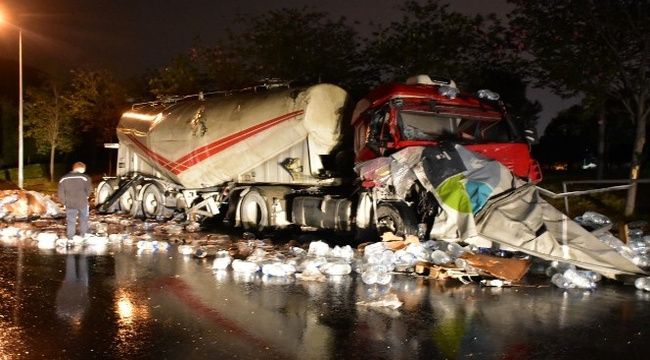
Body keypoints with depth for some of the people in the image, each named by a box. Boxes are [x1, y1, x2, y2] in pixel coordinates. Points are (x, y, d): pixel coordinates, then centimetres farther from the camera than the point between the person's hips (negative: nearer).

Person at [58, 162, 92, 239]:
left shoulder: (63, 179, 1)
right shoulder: (85, 178, -11)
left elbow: (61, 193, 2)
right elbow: (88, 190, -8)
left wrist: (65, 202, 13)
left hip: (70, 204, 2)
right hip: (82, 203, -2)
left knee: (70, 220, 14)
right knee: (83, 218, 18)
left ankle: (70, 236, 19)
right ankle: (82, 234, 27)